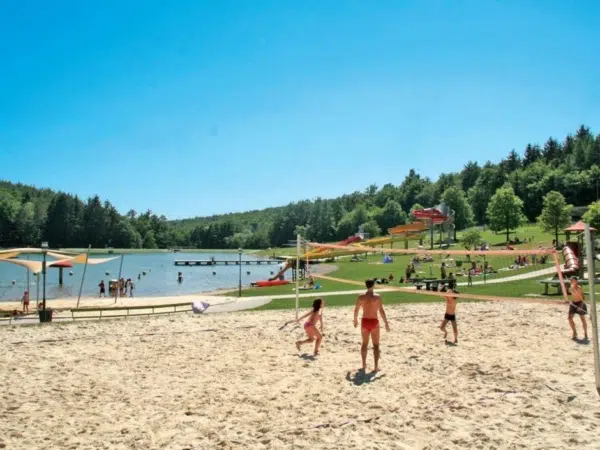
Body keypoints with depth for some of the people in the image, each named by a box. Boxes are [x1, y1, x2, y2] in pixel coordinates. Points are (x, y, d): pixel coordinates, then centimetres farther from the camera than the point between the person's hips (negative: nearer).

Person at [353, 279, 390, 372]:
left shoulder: (361, 297, -3)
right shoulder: (377, 297, -11)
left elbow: (356, 310, 4)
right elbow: (381, 311, -13)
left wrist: (355, 320, 20)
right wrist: (386, 323, -6)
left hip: (365, 321, 2)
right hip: (374, 322, -2)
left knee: (364, 344, 17)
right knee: (376, 345, 8)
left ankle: (364, 364, 23)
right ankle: (376, 366, 5)